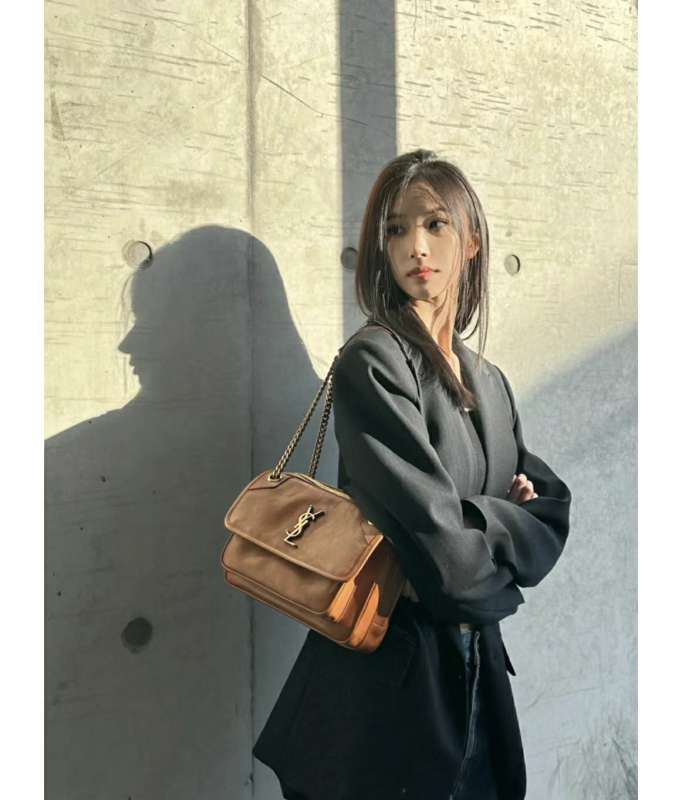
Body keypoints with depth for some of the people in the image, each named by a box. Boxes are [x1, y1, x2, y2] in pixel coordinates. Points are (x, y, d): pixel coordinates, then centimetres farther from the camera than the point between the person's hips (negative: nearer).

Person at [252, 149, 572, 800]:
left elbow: (552, 512, 5)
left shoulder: (489, 382, 7)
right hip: (389, 672, -6)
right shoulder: (372, 363, -17)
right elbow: (444, 556, -23)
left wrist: (478, 522, -14)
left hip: (475, 668, 7)